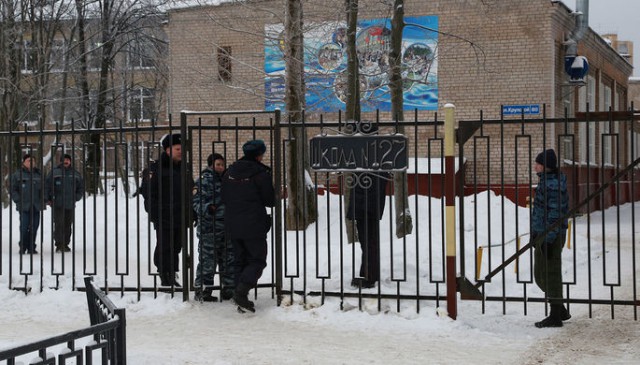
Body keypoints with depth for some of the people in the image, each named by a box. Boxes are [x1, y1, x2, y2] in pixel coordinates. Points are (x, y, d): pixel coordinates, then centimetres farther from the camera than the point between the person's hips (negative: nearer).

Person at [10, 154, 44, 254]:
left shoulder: (39, 175, 12)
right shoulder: (17, 175, 2)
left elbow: (43, 189, 19)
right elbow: (13, 190, 2)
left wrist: (41, 201, 7)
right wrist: (18, 201, -7)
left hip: (36, 207, 3)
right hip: (24, 206, -3)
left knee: (34, 227, 3)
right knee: (24, 227, -8)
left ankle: (31, 248, 11)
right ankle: (23, 248, 1)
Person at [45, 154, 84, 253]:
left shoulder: (75, 174, 11)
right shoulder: (54, 172, 1)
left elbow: (81, 187, 21)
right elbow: (46, 186, 3)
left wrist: (76, 197, 9)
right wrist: (48, 199, -1)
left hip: (70, 205, 3)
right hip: (58, 204, -3)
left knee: (68, 225, 6)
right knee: (59, 224, -10)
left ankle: (65, 244, 13)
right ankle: (59, 245, -10)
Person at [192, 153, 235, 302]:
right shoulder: (205, 179, -6)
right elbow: (197, 200, -13)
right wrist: (207, 208, -29)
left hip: (226, 226, 7)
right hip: (209, 227, -7)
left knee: (228, 258, 11)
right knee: (207, 259, -5)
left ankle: (228, 288, 20)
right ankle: (202, 290, 2)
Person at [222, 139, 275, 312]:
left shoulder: (230, 172, 9)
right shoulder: (261, 173, -10)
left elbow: (224, 198, 14)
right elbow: (270, 200, -5)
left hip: (233, 225, 6)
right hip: (254, 225, -6)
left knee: (240, 261, 14)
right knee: (257, 260, 1)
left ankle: (241, 300, 11)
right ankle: (241, 291, -19)